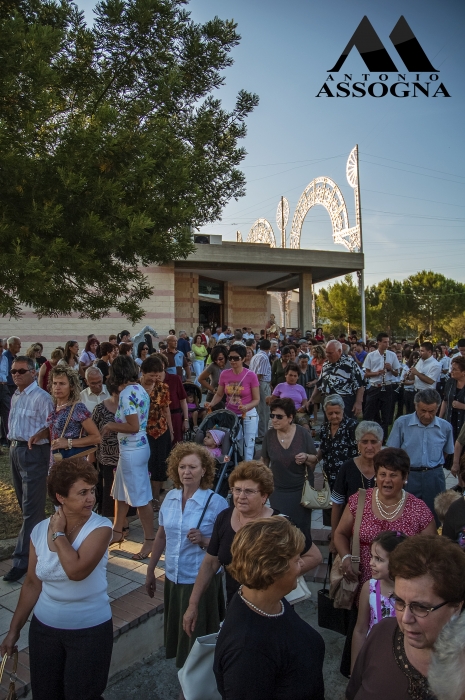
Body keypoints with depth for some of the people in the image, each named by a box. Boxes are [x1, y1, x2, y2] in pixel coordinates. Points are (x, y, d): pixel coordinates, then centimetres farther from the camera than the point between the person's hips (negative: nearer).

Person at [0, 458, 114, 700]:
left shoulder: (100, 527, -20)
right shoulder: (39, 530, -7)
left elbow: (76, 570, -34)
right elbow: (32, 584, 4)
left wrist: (58, 534, -22)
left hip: (90, 630, -4)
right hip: (44, 627, 4)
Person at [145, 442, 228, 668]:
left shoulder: (216, 502, -17)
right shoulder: (170, 497, -2)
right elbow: (161, 536, 9)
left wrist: (204, 541, -28)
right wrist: (150, 571, 12)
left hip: (201, 580, -5)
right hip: (173, 577, 5)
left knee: (198, 638, 9)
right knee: (176, 633, 20)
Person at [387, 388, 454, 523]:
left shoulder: (445, 427, 1)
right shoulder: (401, 423, -6)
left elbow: (448, 452, 16)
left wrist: (433, 464, 8)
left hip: (434, 478, 2)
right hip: (408, 476, -2)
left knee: (434, 521, 12)